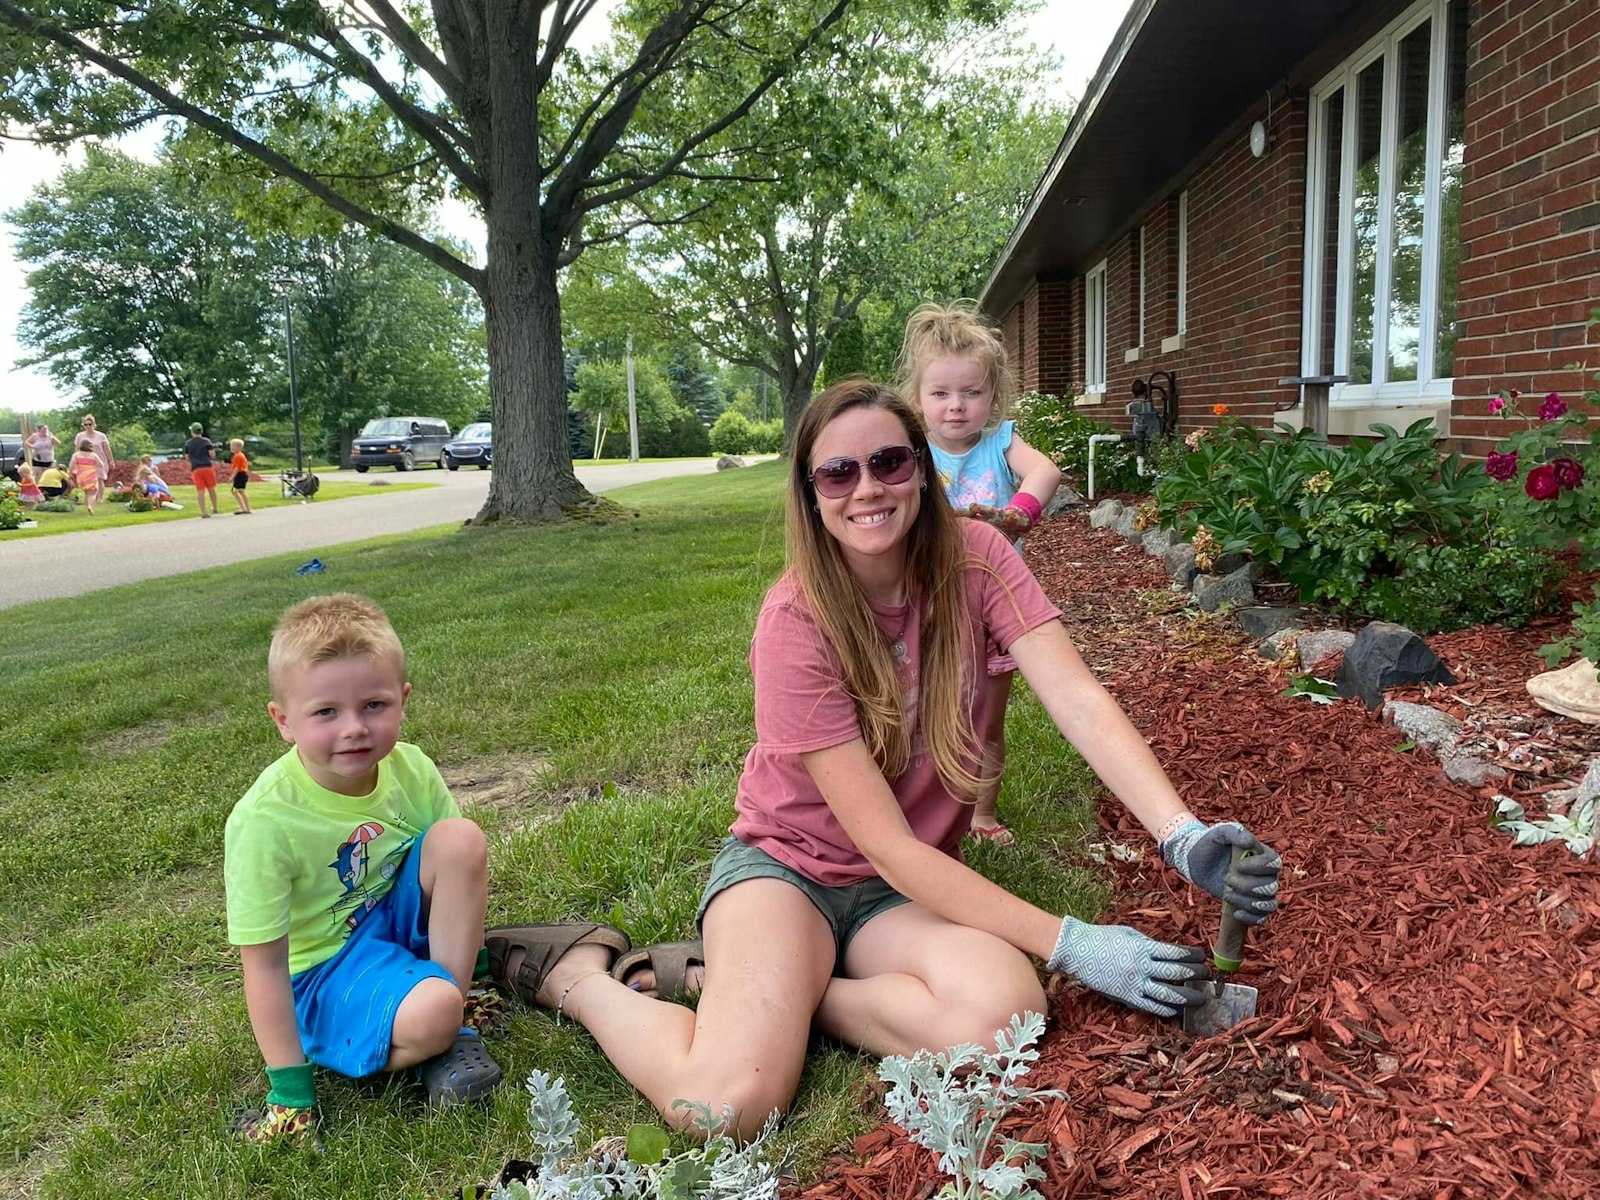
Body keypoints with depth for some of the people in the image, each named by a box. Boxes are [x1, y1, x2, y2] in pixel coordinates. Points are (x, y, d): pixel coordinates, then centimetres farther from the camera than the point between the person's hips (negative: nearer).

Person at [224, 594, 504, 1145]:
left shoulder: (411, 770, -12)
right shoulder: (264, 821, -25)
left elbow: (458, 874, 4)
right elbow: (263, 963, -19)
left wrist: (463, 972, 3)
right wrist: (291, 1093, -17)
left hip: (400, 918, 6)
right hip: (322, 969, -6)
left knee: (461, 837, -23)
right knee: (429, 1017, -36)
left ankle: (457, 1023, -11)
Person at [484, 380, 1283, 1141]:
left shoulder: (974, 558, -10)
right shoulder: (796, 621, -21)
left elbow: (1077, 699, -21)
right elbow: (886, 845, -23)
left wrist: (1183, 836, -39)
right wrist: (1073, 946, -27)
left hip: (917, 880, 4)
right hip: (789, 864, -3)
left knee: (1005, 1017, -29)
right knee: (730, 1103, -28)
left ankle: (757, 987, -5)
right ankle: (578, 974, 3)